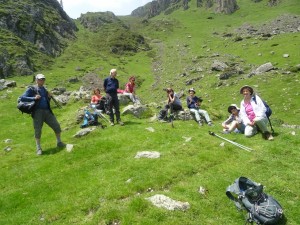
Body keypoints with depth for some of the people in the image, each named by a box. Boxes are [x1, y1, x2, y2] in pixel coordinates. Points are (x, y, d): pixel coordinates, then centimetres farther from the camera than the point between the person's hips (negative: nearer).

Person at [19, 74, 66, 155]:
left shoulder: (45, 90, 18)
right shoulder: (31, 89, 2)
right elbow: (22, 98, -6)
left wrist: (49, 97, 3)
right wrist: (34, 98, -16)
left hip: (47, 111, 5)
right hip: (38, 112, -5)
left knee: (57, 127, 3)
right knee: (37, 130, 2)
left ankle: (59, 142, 21)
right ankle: (38, 148, 17)